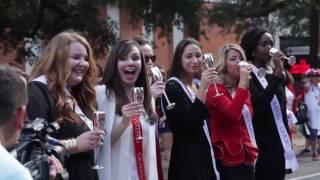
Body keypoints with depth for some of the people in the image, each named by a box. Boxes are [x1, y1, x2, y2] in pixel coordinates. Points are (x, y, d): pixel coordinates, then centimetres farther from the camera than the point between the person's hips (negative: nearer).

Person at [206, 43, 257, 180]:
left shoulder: (244, 90, 14)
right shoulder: (215, 90, -10)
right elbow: (233, 113, -29)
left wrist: (253, 150, 19)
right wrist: (243, 82, -28)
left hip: (246, 158, 8)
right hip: (228, 160, -8)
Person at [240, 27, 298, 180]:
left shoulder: (276, 74, 12)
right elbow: (259, 104, -25)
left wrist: (287, 143, 16)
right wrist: (277, 73, -24)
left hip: (278, 145, 7)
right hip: (259, 146, -7)